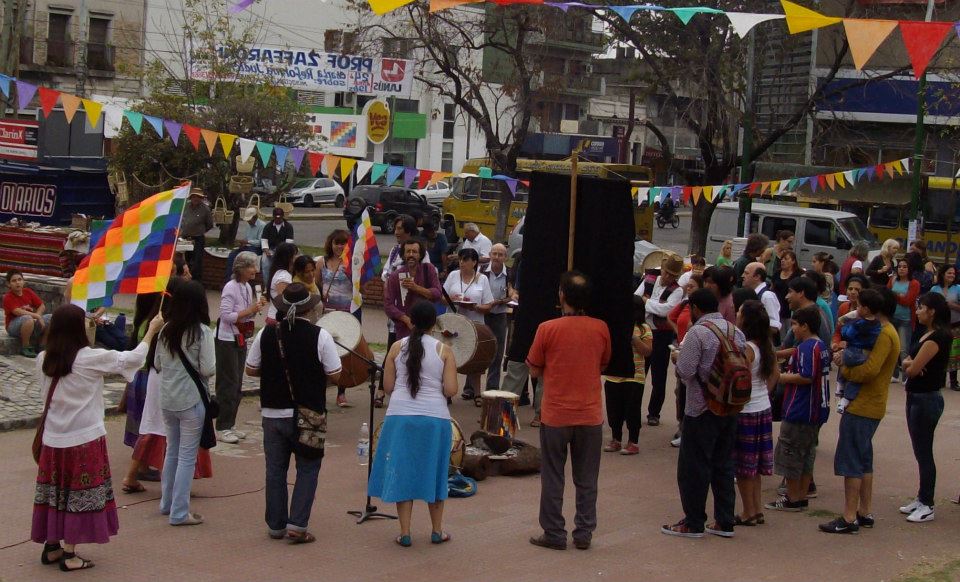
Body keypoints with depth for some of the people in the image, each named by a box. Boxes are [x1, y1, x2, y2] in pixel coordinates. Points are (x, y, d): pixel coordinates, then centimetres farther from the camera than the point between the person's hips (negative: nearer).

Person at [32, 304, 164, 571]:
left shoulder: (43, 359, -2)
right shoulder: (90, 358, -16)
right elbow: (132, 359, -8)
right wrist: (152, 329, 6)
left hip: (53, 439, 5)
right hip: (84, 439, -5)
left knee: (54, 491, 15)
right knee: (79, 495, 3)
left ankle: (51, 546, 24)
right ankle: (69, 554, 7)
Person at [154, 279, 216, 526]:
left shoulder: (166, 330, 1)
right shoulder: (202, 332, -14)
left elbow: (157, 364, 8)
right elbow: (208, 369, -15)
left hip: (167, 399, 5)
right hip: (192, 400, -5)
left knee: (172, 451, 20)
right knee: (187, 456, 2)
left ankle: (167, 503, 31)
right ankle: (179, 512, 4)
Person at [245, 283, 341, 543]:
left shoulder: (266, 334, -3)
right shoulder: (320, 336, -12)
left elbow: (250, 369, 4)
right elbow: (334, 375, -9)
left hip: (272, 412, 3)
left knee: (275, 469, 14)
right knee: (307, 468, 9)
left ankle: (276, 525, 21)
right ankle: (297, 525, 1)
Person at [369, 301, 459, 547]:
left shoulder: (397, 347, 0)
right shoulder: (444, 350, -3)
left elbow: (388, 387, 1)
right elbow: (450, 390, -7)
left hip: (400, 416, 0)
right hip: (435, 417, 0)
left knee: (402, 471, 9)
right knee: (432, 471, 14)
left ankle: (405, 533, 8)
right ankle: (437, 531, 23)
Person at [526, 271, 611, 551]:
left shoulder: (548, 329, -11)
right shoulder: (601, 329, -4)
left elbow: (534, 371, -1)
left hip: (555, 415, -2)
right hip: (590, 415, 2)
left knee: (553, 478, 9)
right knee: (586, 479, 12)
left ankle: (554, 534, 13)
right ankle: (584, 533, 16)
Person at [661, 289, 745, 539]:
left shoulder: (697, 333, -15)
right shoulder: (736, 332, 5)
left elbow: (685, 371, -18)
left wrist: (677, 356, 1)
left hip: (702, 408, -7)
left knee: (693, 467, 3)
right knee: (723, 464, 14)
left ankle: (694, 523, 8)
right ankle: (724, 522, 17)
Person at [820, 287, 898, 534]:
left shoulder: (884, 335, -17)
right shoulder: (884, 332, 16)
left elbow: (870, 369, -28)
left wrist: (845, 368, -12)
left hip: (862, 407, -11)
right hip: (869, 406, 11)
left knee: (850, 461, -7)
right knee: (864, 460, 16)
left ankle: (849, 518, -5)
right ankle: (864, 512, 23)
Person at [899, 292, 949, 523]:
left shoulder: (936, 338, -19)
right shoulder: (927, 335, 11)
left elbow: (912, 370, -21)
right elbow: (908, 364, 11)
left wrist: (910, 365, 1)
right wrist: (910, 363, -12)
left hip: (926, 400, -10)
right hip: (917, 397, 10)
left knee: (924, 453, -3)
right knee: (921, 452, 15)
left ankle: (927, 506, 3)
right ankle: (922, 498, 24)